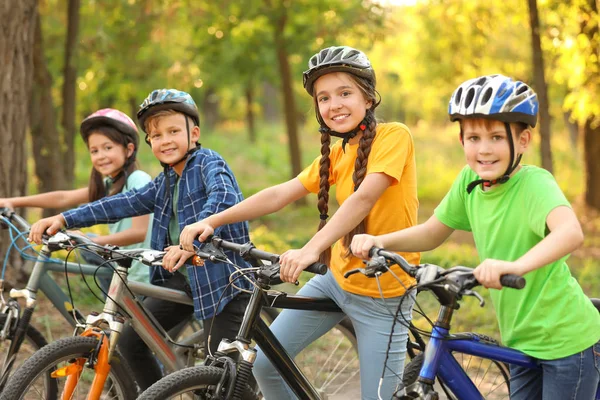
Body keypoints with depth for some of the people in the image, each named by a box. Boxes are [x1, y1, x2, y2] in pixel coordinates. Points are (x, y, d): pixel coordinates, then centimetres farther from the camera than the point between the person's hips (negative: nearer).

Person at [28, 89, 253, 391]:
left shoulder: (208, 162, -10)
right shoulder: (164, 184, 12)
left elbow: (224, 198, -30)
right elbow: (122, 204, 8)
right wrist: (63, 219, -1)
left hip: (219, 275, -8)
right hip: (181, 276, 8)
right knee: (130, 342, 6)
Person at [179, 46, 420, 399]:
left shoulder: (394, 136, -14)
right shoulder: (335, 154, 7)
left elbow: (364, 198, -28)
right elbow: (279, 195, 0)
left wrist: (311, 249, -40)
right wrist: (212, 221, -10)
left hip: (382, 295, -6)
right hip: (337, 280, 6)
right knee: (264, 361, 0)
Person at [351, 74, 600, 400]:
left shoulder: (534, 183, -22)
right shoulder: (469, 181, -3)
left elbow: (571, 232, -41)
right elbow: (431, 233, 9)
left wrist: (515, 266, -57)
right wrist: (379, 241, -9)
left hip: (567, 340, -6)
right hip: (522, 342, 6)